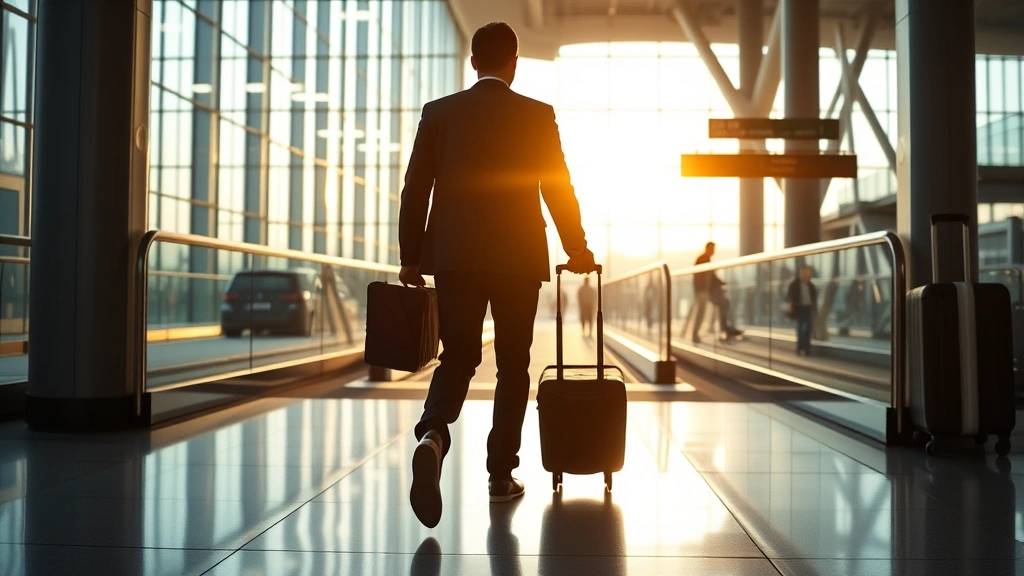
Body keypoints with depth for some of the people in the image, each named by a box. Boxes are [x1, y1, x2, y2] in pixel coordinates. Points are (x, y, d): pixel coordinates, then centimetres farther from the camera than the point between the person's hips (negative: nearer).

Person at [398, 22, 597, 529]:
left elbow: (415, 190, 2)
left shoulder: (439, 113, 4)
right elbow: (558, 189, 3)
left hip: (453, 257, 1)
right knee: (512, 365, 10)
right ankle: (501, 476, 14)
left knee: (457, 357, 8)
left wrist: (410, 259, 9)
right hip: (517, 259, -1)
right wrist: (577, 250, 16)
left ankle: (433, 435, -21)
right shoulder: (537, 116, 0)